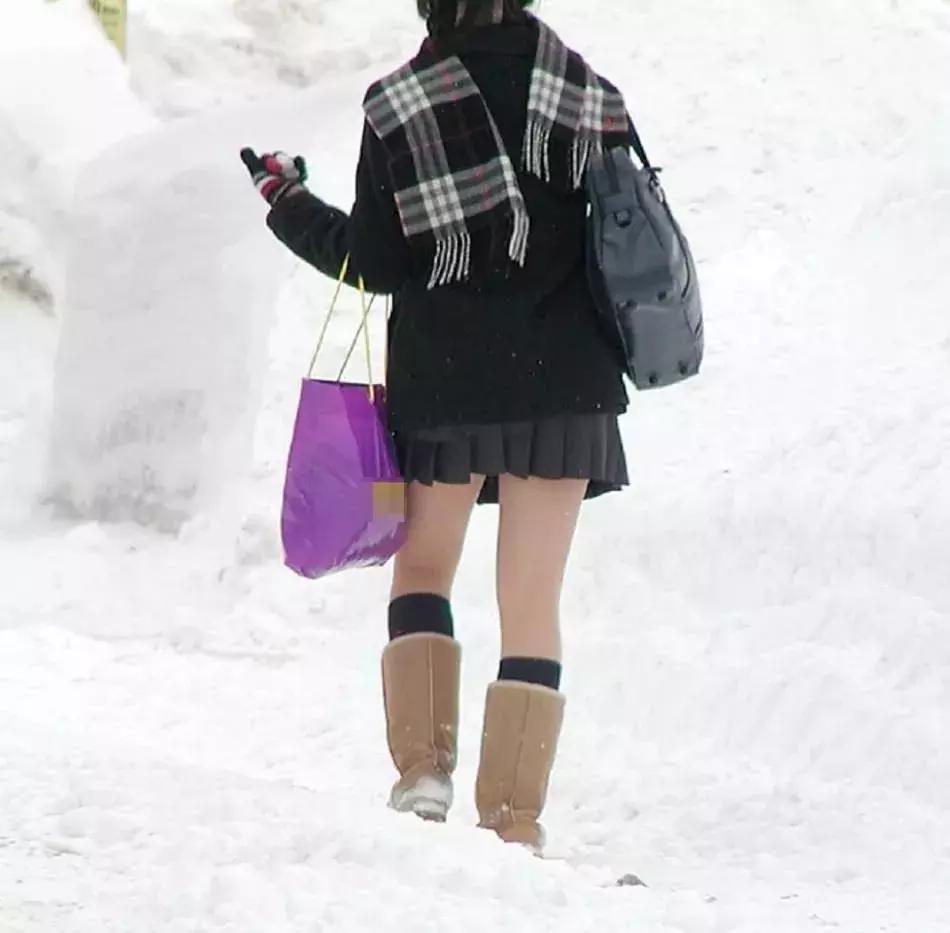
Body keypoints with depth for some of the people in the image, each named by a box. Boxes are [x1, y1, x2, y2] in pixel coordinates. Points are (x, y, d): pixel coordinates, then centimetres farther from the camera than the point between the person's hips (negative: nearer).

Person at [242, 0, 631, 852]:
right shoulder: (590, 96, -2)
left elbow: (375, 263, -6)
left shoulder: (400, 107, -10)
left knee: (423, 567, 21)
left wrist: (288, 204, 9)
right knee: (532, 605, 6)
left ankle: (424, 765, 7)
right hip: (563, 384, 1)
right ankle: (515, 818, 2)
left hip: (444, 382, -1)